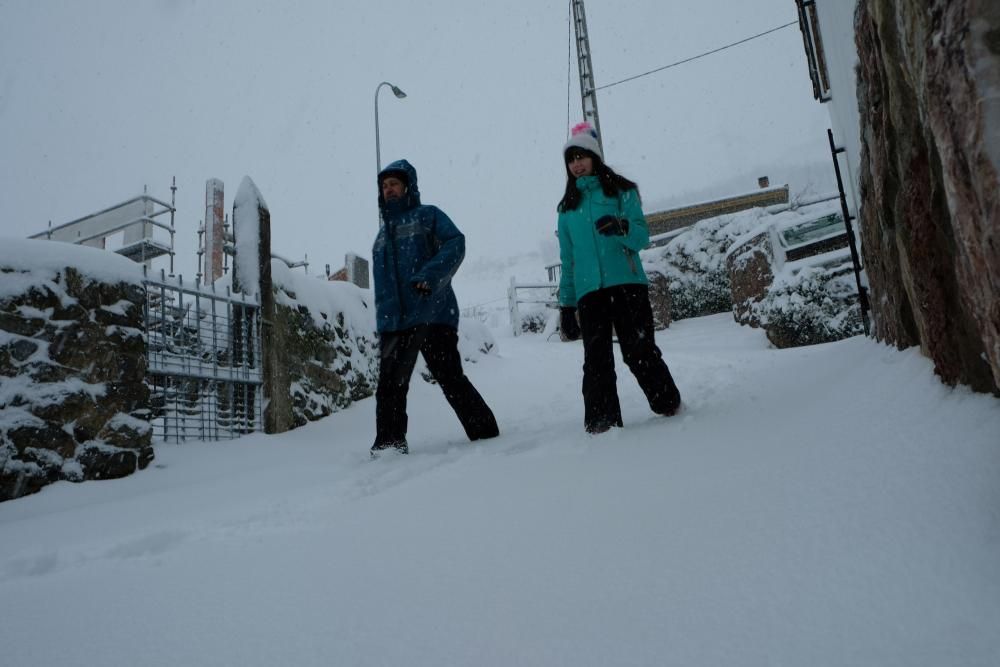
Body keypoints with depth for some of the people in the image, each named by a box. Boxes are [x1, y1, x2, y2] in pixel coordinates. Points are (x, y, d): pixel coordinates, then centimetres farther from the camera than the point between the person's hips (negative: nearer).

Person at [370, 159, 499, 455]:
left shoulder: (428, 215, 8)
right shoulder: (383, 232, 26)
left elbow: (455, 243, -9)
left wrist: (429, 275, -23)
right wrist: (383, 317, 17)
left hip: (432, 313, -6)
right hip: (393, 321, 6)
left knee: (450, 379, -5)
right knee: (389, 385, 0)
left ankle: (486, 433, 7)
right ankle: (388, 443, 8)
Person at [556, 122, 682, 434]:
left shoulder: (621, 191, 10)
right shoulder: (568, 206, 19)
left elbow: (642, 236, -2)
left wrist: (622, 227, -25)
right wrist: (566, 304, 12)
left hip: (626, 283, -3)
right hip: (588, 291, 3)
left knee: (639, 352, -5)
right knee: (596, 360, -4)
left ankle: (670, 407, 10)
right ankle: (601, 425, -5)